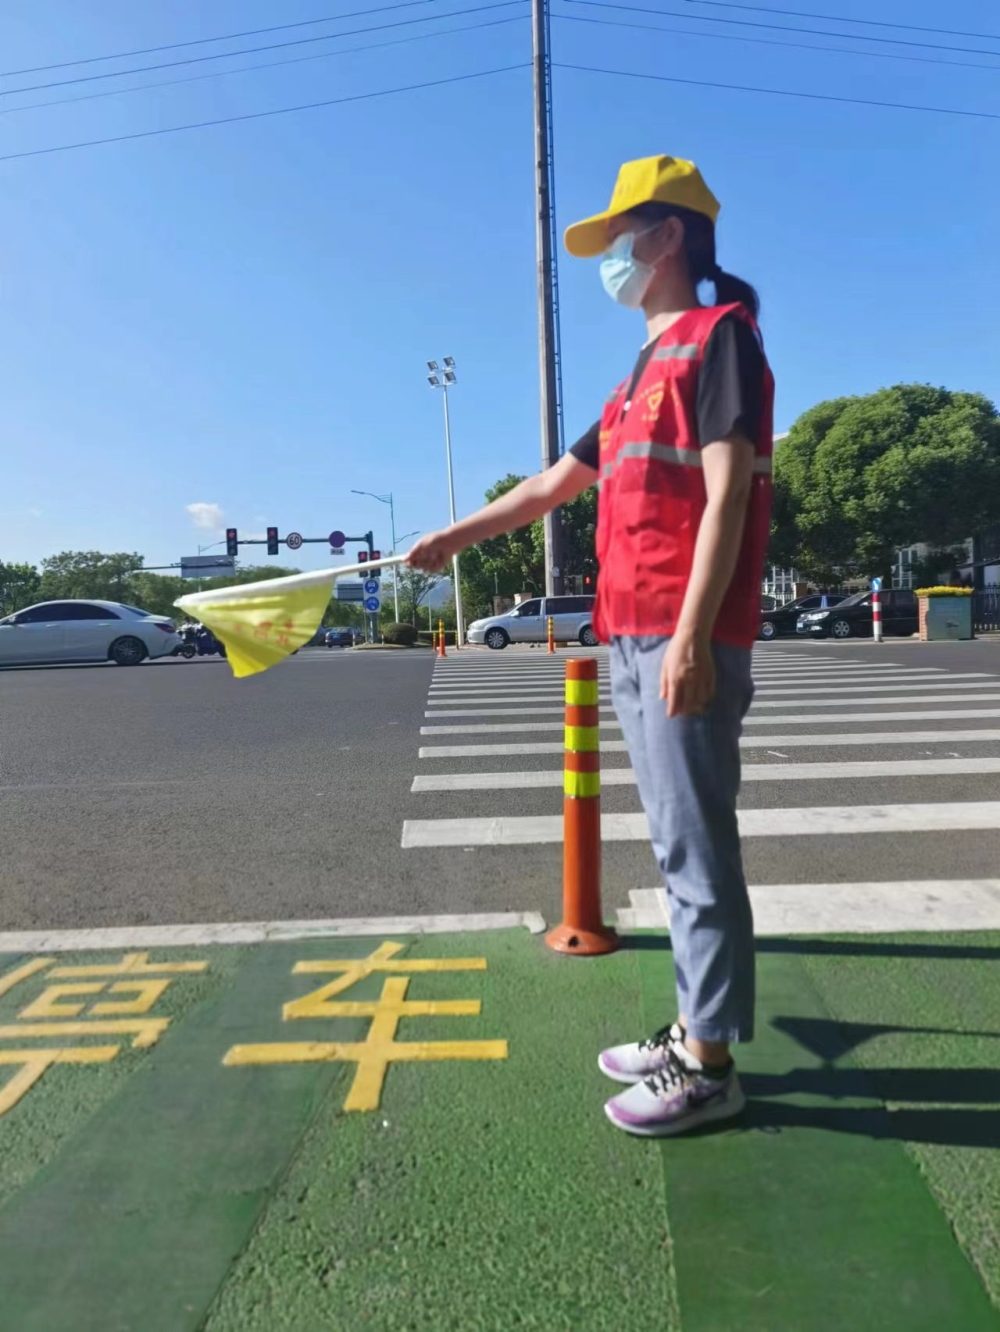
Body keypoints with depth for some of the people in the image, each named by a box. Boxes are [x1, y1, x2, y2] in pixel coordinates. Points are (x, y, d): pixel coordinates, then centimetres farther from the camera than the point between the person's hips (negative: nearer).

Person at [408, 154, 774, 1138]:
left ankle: (710, 1066, 8)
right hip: (631, 639, 9)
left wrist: (693, 633, -21)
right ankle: (695, 1029, 23)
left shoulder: (719, 335, 0)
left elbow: (726, 492, -13)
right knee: (678, 846, 12)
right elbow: (552, 485, 31)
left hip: (684, 639, -9)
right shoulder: (645, 374, 26)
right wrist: (454, 538, 33)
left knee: (698, 847, -4)